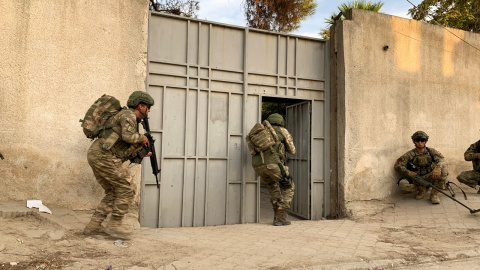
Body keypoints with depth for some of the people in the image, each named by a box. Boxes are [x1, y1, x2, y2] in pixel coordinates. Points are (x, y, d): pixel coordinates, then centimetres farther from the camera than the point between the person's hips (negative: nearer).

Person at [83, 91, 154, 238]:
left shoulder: (132, 120, 25)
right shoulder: (128, 114, -4)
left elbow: (126, 153, 24)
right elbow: (128, 136, -23)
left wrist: (141, 154, 11)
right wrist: (142, 138, -4)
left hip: (95, 156, 10)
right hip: (103, 156, -10)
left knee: (113, 193, 14)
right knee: (128, 187, -5)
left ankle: (93, 226, 15)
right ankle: (114, 224, 0)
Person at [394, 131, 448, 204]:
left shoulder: (431, 151, 3)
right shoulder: (410, 154, -2)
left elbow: (441, 160, -14)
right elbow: (398, 165, -8)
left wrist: (438, 168, -38)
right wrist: (409, 173, -23)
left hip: (429, 178, 1)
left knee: (443, 166, -22)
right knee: (402, 183, -31)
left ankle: (434, 194, -15)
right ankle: (422, 190, 1)